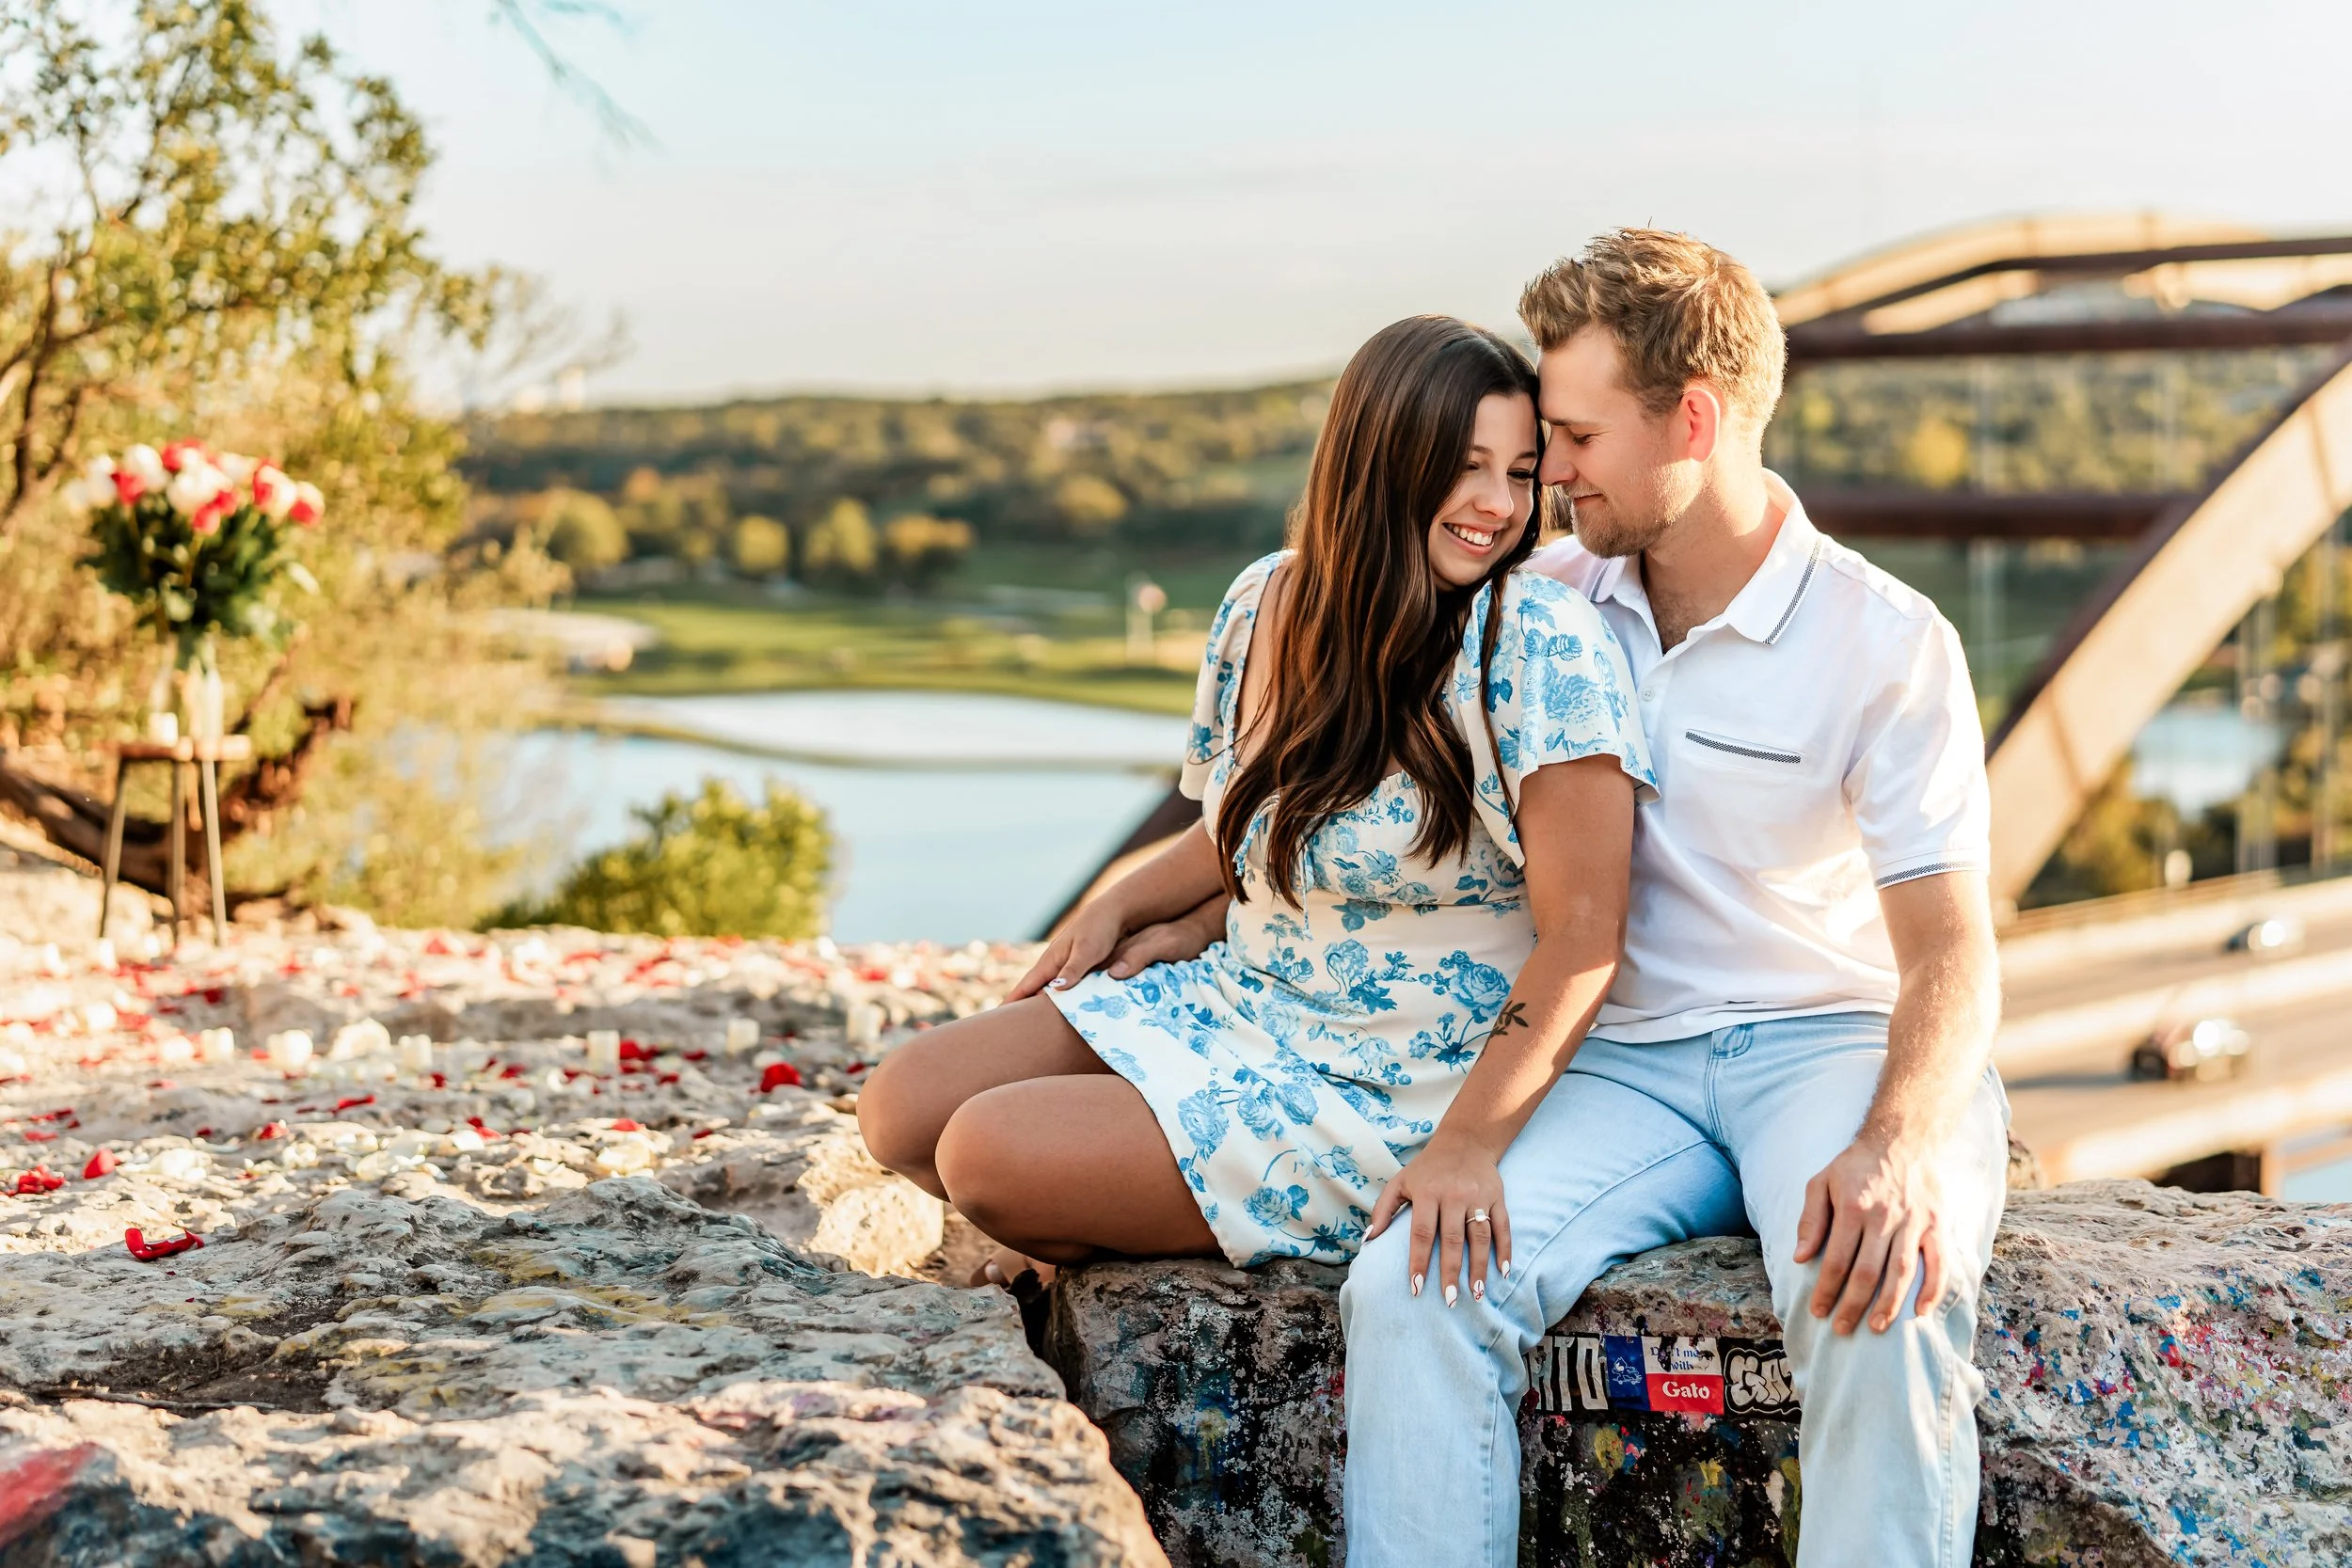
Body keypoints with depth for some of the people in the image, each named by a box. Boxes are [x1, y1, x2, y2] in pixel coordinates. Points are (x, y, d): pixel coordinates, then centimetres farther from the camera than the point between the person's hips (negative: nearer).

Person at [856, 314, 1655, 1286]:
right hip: (1232, 1003, 7)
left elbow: (1582, 931, -23)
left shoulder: (1538, 644, -20)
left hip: (1383, 1100, -7)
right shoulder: (1269, 602, 2)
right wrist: (1120, 908, 7)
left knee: (988, 1153, -18)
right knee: (901, 1111, -2)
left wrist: (1467, 1145, -31)